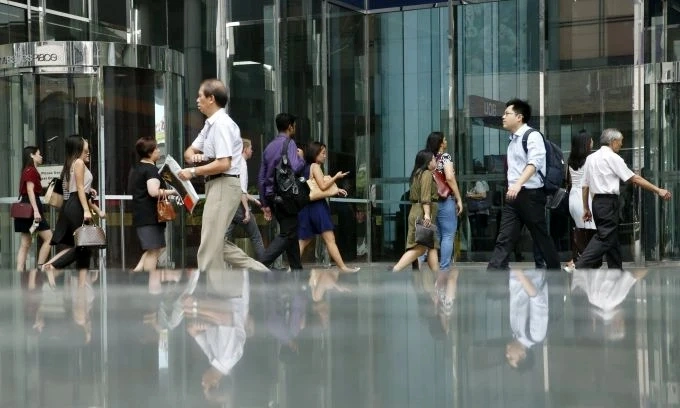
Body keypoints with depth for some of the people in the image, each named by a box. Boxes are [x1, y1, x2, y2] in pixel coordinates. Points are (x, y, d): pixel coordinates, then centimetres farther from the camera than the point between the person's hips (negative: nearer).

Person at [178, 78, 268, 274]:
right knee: (216, 244, 13)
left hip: (224, 186, -10)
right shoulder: (210, 125, 15)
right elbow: (190, 151, 22)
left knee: (209, 247, -7)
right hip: (215, 185, 10)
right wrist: (193, 157, -2)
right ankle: (260, 273, 16)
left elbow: (223, 164, -23)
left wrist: (193, 171, -14)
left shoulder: (222, 124, -16)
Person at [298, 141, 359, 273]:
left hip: (307, 207, 9)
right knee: (330, 240, -7)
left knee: (303, 241, 8)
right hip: (317, 206, -9)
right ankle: (343, 267, -6)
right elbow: (323, 186, -18)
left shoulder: (306, 168, 18)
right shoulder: (315, 166, -8)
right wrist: (336, 177, -7)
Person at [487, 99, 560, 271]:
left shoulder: (533, 136, -9)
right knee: (504, 239, -2)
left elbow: (534, 163, -24)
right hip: (514, 195, 7)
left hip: (531, 194, -7)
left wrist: (518, 184, -36)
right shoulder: (512, 140, 16)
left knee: (541, 237, 4)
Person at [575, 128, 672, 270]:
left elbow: (585, 185, 14)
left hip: (596, 201, 8)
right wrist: (658, 190, -5)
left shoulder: (591, 158, 14)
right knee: (605, 238, -10)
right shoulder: (613, 157, -7)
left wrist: (586, 208, 19)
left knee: (612, 238, 14)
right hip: (609, 201, -8)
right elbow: (634, 179, -8)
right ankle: (580, 267, -21)